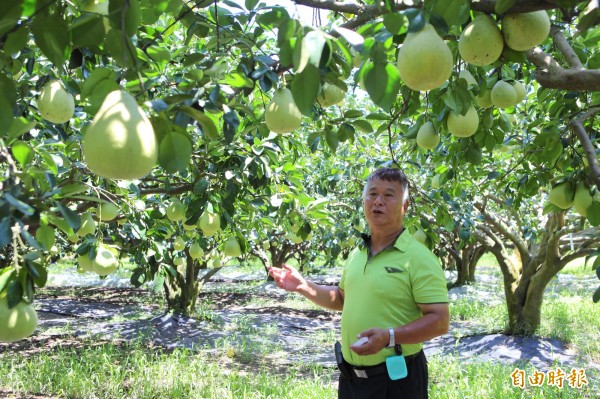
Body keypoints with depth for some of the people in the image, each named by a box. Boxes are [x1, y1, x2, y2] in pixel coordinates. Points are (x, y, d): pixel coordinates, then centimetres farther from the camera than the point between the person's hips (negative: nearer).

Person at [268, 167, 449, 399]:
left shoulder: (419, 258, -15)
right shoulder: (357, 254, 8)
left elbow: (440, 321, -19)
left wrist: (389, 336, -30)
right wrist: (303, 286, 8)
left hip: (396, 379, -7)